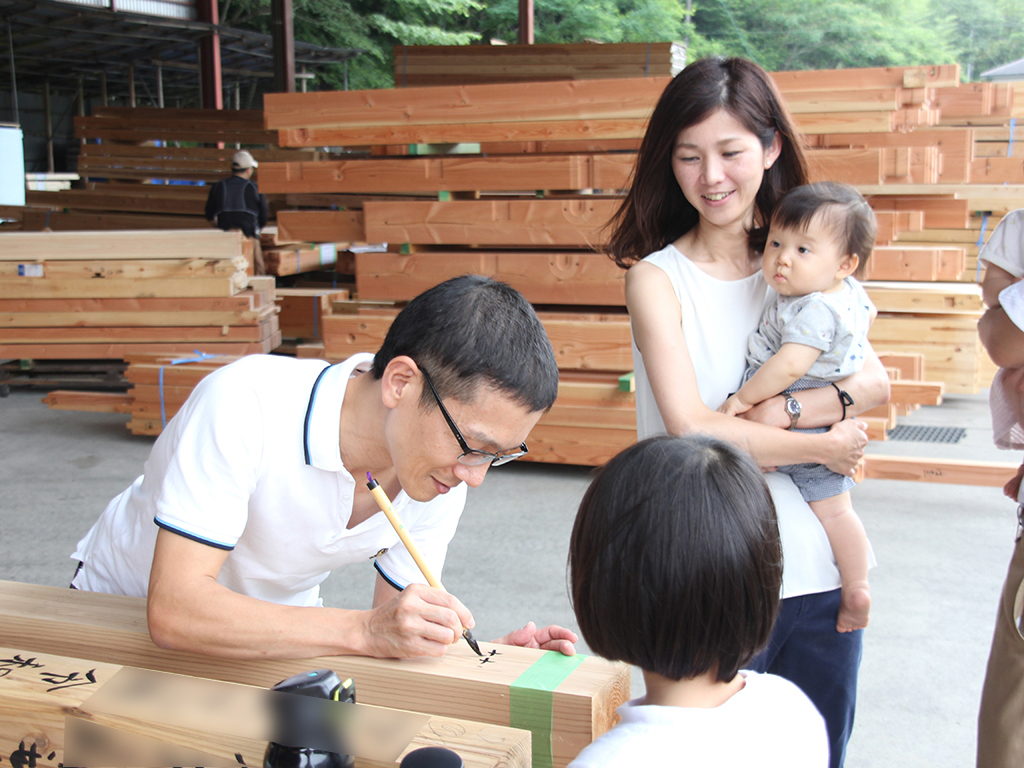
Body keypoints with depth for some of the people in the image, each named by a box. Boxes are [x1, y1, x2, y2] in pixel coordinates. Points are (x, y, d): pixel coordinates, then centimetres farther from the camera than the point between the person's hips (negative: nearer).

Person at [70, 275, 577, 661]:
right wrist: (365, 631, -46)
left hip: (273, 628, 3)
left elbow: (399, 635, -8)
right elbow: (174, 610, -40)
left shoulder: (443, 478, -17)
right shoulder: (246, 404, -35)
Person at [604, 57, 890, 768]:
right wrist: (823, 445, -9)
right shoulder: (658, 278, -7)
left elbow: (876, 383, -3)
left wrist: (789, 409, -20)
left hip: (822, 574, 4)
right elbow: (690, 430, -16)